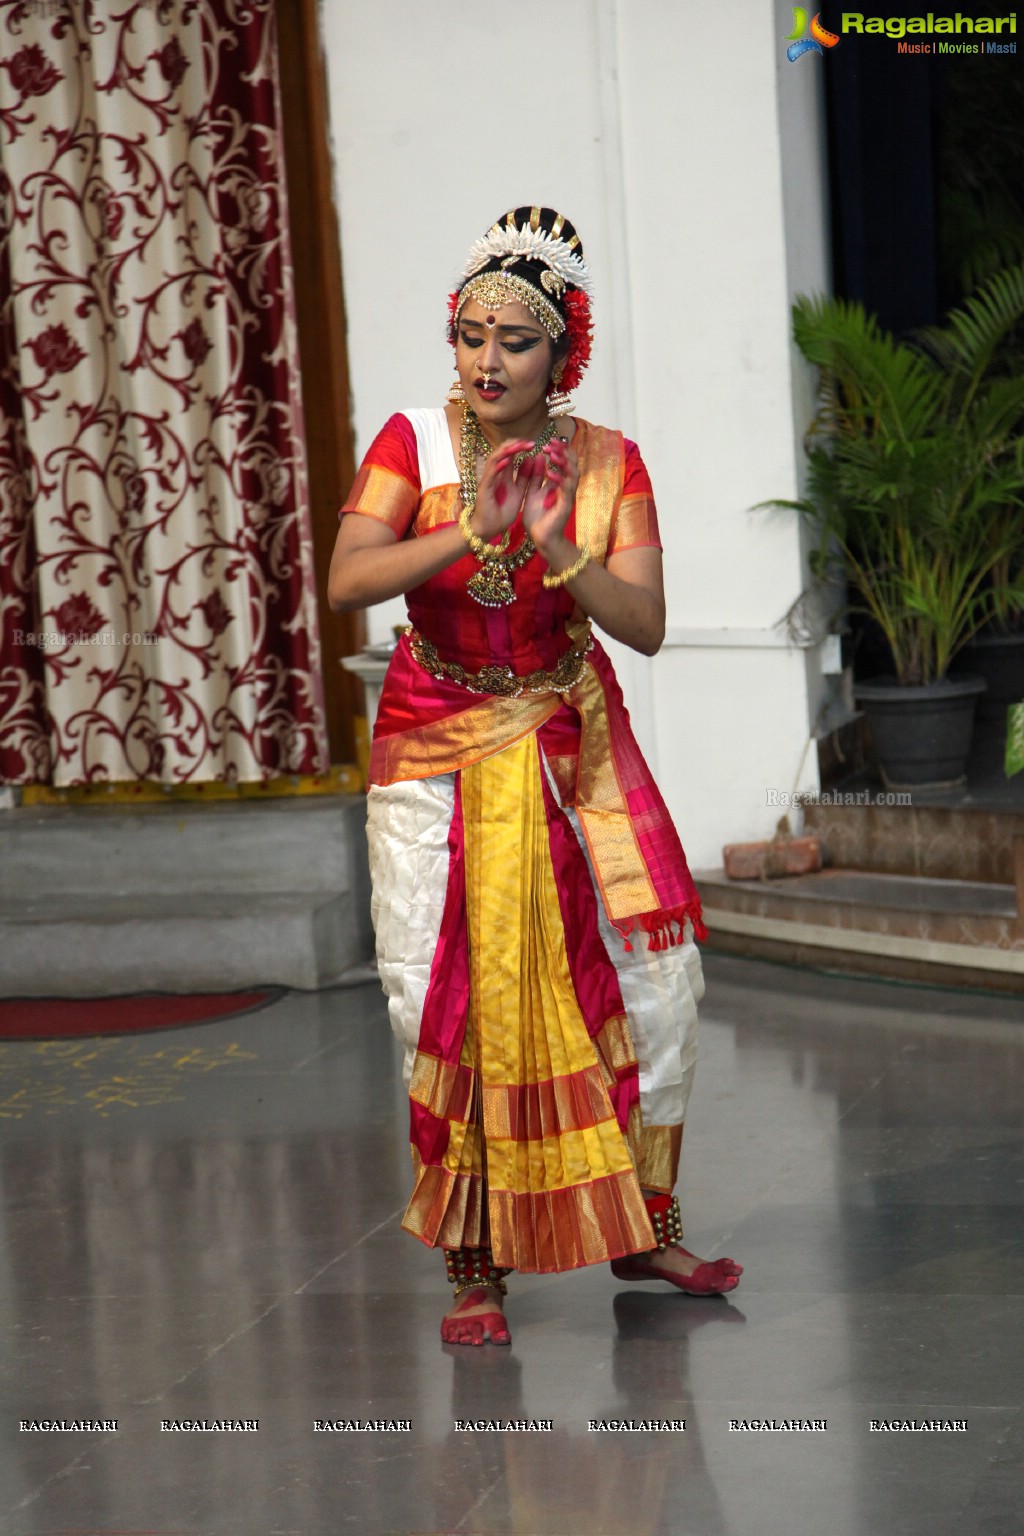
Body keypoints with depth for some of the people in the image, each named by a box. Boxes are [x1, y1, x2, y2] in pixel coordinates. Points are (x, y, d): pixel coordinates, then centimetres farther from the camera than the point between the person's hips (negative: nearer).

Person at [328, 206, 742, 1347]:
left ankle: (642, 1232, 16)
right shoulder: (414, 442, -9)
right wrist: (473, 532, -33)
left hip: (571, 741, 2)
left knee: (657, 976, -1)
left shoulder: (607, 463, -5)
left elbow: (645, 625, -13)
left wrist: (551, 546, -28)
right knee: (447, 1005, -4)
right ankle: (474, 1269, 6)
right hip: (435, 747, -2)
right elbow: (346, 581, -22)